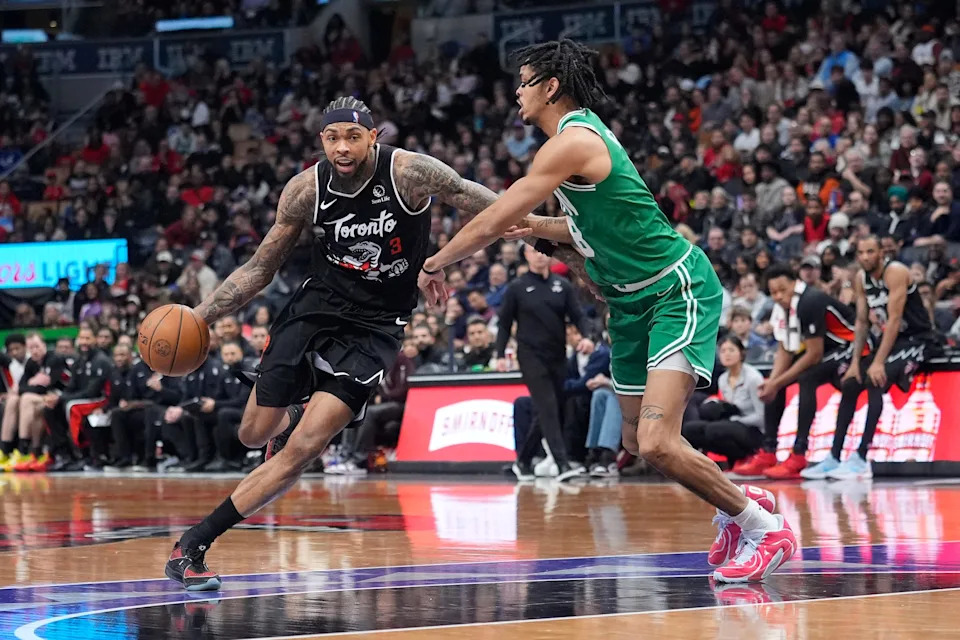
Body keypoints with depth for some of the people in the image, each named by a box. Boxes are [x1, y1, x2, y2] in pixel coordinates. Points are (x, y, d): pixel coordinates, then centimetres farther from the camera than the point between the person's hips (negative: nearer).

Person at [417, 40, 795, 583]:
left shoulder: (573, 142, -18)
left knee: (657, 443, -20)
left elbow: (493, 223, -16)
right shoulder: (583, 136, 13)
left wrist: (437, 263, -2)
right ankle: (738, 504, 30)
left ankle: (765, 528, -8)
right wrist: (534, 227, 12)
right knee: (638, 443, 12)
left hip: (679, 290, -10)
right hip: (633, 302, 10)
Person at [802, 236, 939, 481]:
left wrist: (878, 362, -27)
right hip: (891, 339, 8)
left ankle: (861, 459, -29)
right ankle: (834, 459, 6)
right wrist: (856, 362, -2)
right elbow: (862, 322, 7)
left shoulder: (895, 272, -21)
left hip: (918, 340, -8)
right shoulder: (861, 279, 3)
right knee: (850, 385, 1)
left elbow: (894, 318, -25)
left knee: (875, 382, -27)